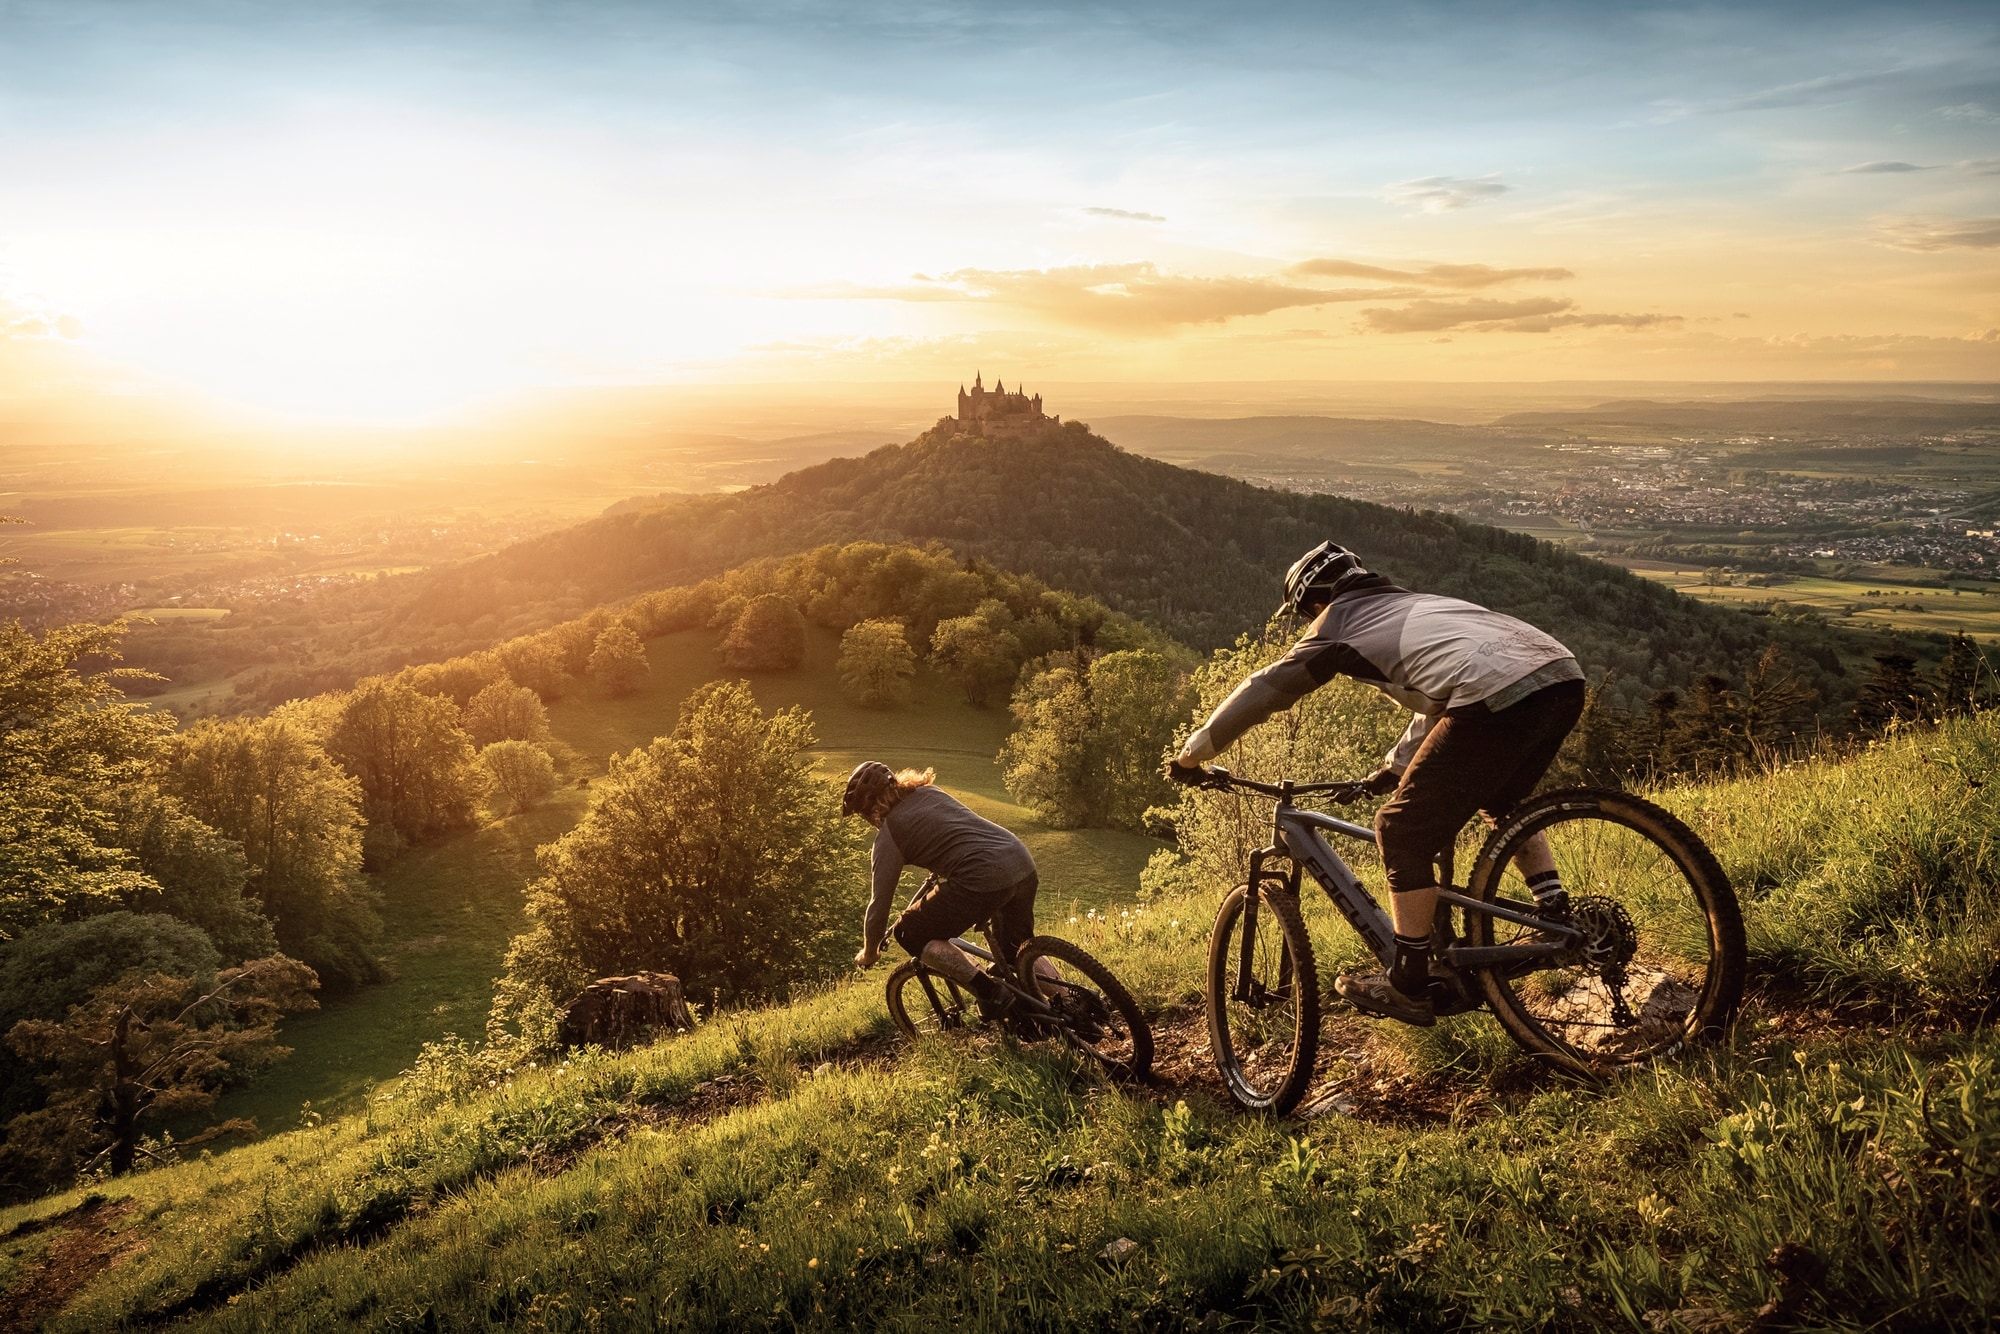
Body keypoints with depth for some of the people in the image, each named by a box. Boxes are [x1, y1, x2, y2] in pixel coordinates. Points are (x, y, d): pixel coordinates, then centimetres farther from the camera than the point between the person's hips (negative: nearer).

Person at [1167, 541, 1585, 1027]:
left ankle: (1408, 986, 10)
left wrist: (1190, 756, 26)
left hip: (1499, 699, -8)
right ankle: (1556, 912, 27)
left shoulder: (1341, 623, 14)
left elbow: (1262, 691, 16)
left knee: (1404, 832, 5)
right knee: (1502, 801, 35)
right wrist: (1393, 768, 55)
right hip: (1567, 678, 9)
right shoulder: (1413, 607, 35)